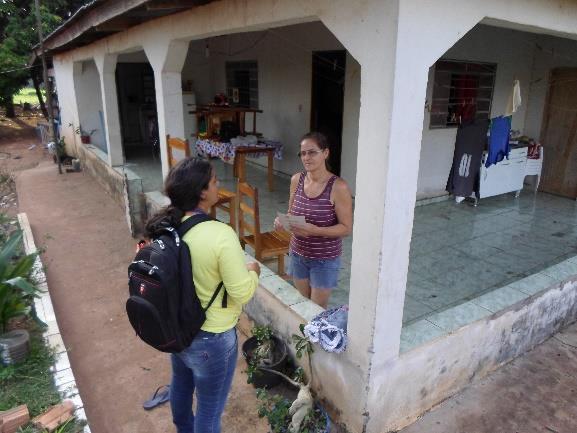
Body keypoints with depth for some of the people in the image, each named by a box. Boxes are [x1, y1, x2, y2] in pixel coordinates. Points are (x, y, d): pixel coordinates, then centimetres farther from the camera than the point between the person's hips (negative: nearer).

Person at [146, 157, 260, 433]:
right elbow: (242, 293, -23)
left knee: (181, 384, 33)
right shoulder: (220, 235, -31)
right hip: (210, 338, -8)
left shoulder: (166, 225, -9)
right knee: (210, 408, 16)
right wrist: (252, 272, -3)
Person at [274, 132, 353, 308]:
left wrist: (315, 230, -29)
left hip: (325, 259, -4)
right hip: (298, 254, 5)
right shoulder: (296, 180, -4)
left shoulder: (338, 187, -20)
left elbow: (346, 228, -16)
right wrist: (282, 221, -13)